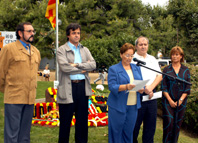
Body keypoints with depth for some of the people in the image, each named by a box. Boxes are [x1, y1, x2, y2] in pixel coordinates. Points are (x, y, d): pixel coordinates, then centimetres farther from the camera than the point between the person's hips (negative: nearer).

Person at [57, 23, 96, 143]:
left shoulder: (85, 50, 14)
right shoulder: (62, 50, 0)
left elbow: (93, 65, 0)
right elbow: (64, 67, -15)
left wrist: (77, 65, -12)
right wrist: (83, 69, -6)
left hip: (83, 87, 4)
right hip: (68, 88, -4)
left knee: (82, 119, 11)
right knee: (65, 121, 3)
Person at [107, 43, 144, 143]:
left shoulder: (137, 68, 14)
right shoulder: (113, 69, -2)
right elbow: (111, 86, -13)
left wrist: (141, 89, -12)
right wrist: (126, 87, -28)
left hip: (133, 106, 5)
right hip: (118, 106, -4)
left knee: (128, 132, 11)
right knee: (116, 132, 2)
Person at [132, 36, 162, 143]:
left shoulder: (152, 59, 16)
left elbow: (160, 76, 8)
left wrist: (151, 87, -8)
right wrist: (144, 88, -16)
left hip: (151, 96, 5)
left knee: (150, 124, 10)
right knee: (135, 124, 1)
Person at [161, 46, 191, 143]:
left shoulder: (186, 70, 7)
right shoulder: (166, 70, 3)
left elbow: (188, 88, 3)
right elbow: (163, 87, -1)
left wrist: (180, 100, -8)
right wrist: (170, 100, -10)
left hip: (181, 102, 2)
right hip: (168, 101, -2)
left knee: (178, 124, 6)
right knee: (168, 123, -7)